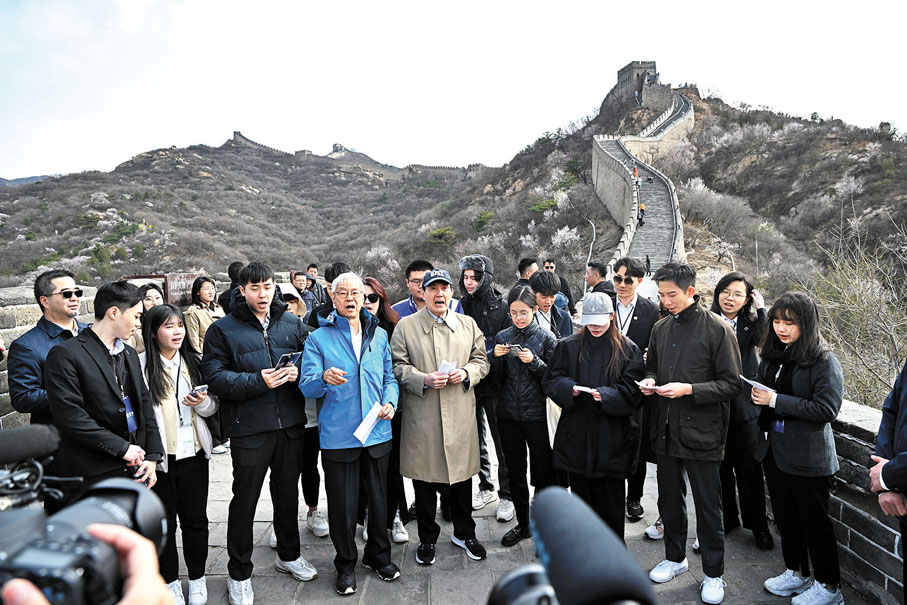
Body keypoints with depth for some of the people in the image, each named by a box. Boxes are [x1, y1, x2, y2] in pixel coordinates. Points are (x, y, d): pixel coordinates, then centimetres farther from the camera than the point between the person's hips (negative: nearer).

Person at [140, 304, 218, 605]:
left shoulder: (195, 362, 4)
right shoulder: (141, 365, -6)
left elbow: (212, 407, 9)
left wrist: (202, 403, -14)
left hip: (193, 453, 2)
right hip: (159, 456, -2)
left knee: (195, 519, 11)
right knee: (164, 521, 11)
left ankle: (197, 578, 29)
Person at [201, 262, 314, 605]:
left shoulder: (292, 323, 8)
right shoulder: (223, 330, -3)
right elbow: (214, 377, -11)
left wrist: (298, 371, -11)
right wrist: (258, 381, -22)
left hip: (290, 425, 4)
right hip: (249, 429, -3)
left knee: (288, 493, 18)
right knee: (244, 500, 8)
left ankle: (288, 555, 40)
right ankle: (239, 574, 26)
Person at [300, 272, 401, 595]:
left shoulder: (378, 335, 9)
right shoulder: (319, 338, -2)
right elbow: (307, 386, -9)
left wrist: (390, 402, -4)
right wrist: (324, 378, -31)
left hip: (377, 432, 3)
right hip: (338, 435, -3)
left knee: (379, 499, 13)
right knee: (342, 505, 6)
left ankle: (378, 555, 35)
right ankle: (346, 565, 27)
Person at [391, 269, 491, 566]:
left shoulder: (468, 324, 10)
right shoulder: (406, 326, 2)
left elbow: (481, 360, 13)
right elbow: (397, 366, -1)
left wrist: (466, 373, -7)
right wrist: (423, 380, -16)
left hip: (461, 414, 2)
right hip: (422, 416, -2)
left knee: (462, 475, 11)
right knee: (424, 480, 7)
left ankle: (464, 533, 32)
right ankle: (427, 538, 25)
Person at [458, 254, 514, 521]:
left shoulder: (501, 307, -6)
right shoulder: (461, 307, 5)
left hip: (494, 383, -4)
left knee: (502, 440, 2)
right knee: (476, 439, 15)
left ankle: (506, 496, 14)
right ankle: (485, 488, 31)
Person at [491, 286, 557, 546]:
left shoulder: (546, 337, -3)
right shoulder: (502, 337, 5)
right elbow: (498, 378, 7)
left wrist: (534, 361, -19)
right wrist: (497, 358, -12)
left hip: (537, 414, -3)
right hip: (508, 414, 3)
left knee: (543, 472, 1)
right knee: (515, 472, 13)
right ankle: (523, 523, 29)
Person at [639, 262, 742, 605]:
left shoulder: (717, 329, -11)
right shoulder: (661, 329, 7)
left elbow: (731, 384, -11)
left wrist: (689, 390, -22)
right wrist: (650, 381, -3)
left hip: (701, 432, -5)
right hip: (666, 430, 6)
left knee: (708, 507, 8)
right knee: (669, 500, 18)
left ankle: (713, 574, 25)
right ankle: (675, 557, 38)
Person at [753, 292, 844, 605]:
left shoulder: (824, 361, -15)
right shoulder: (772, 355, 5)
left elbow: (827, 409, -22)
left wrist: (776, 400, -22)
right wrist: (757, 394, -2)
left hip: (807, 456, -7)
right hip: (774, 449, 7)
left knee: (814, 521, 7)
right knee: (785, 516, 19)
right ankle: (797, 573, 36)